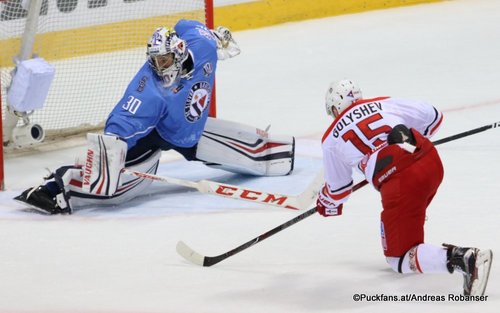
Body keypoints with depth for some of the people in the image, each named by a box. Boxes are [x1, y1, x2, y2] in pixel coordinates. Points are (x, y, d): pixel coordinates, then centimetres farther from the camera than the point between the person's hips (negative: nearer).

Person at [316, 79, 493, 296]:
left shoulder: (331, 140, 16)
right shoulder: (384, 104, 21)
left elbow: (338, 188, 27)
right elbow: (432, 117, 23)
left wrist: (326, 204, 49)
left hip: (400, 183, -6)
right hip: (432, 163, 6)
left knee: (399, 259, 0)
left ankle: (465, 259, -23)